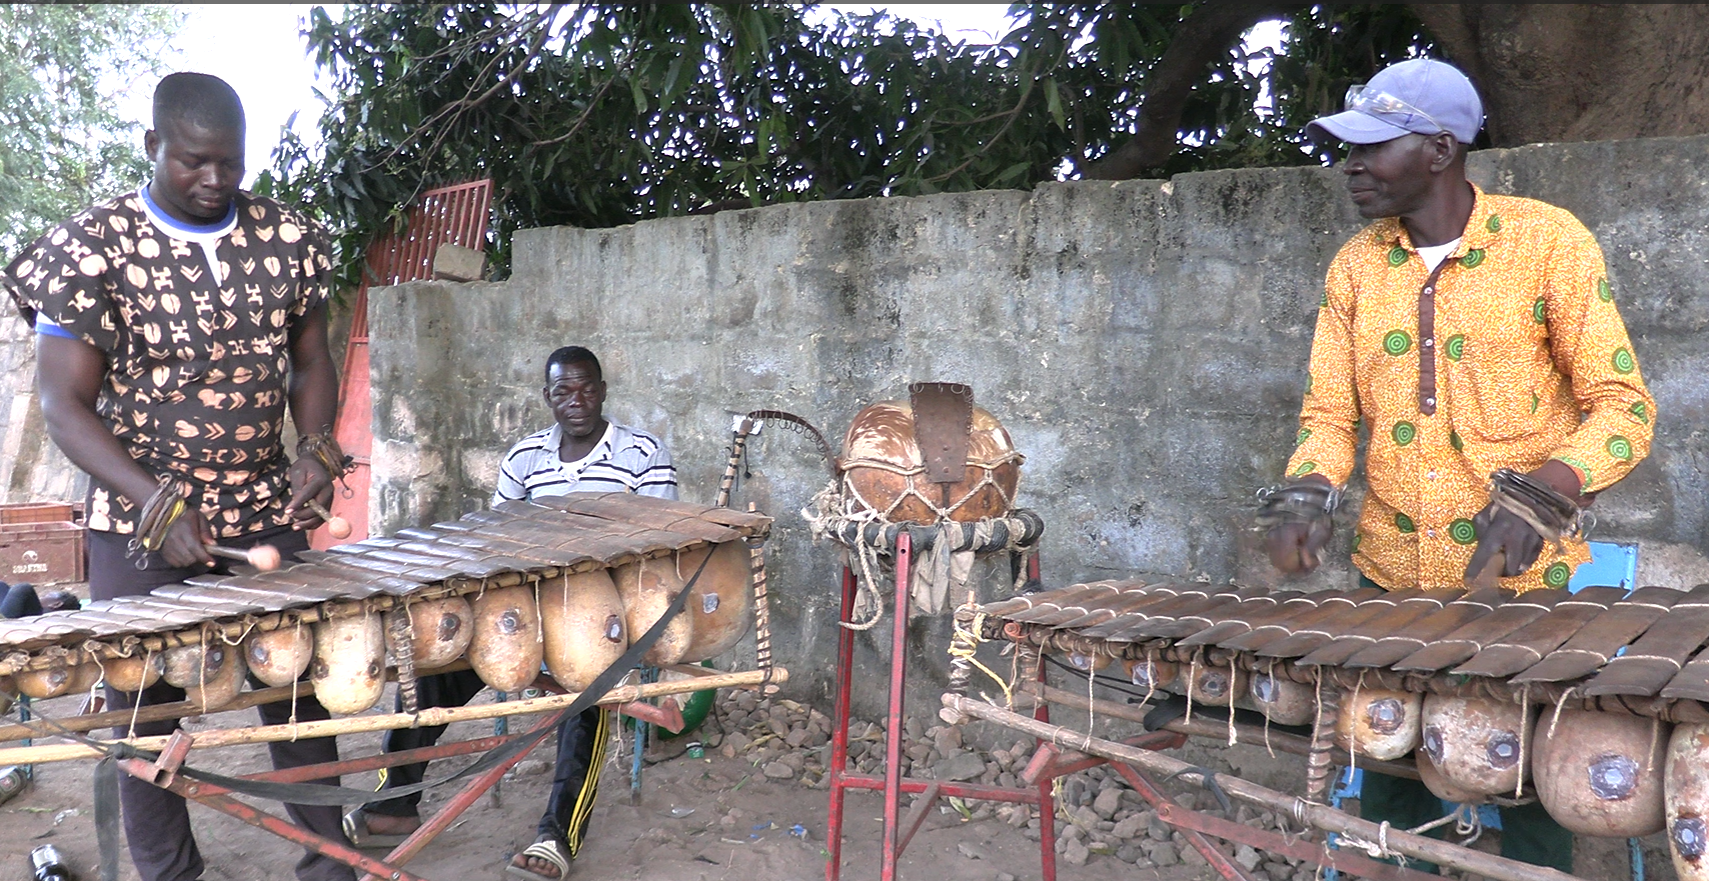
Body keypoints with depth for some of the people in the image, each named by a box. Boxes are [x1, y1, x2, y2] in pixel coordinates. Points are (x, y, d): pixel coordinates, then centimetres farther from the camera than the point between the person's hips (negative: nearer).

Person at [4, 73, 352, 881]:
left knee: (298, 687, 6)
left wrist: (315, 449, -7)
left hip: (268, 515, 2)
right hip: (138, 529, -2)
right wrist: (158, 504, -21)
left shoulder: (286, 239, 1)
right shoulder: (91, 248, -7)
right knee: (142, 710, 6)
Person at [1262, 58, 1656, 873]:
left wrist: (1544, 493, -26)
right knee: (1389, 792, 13)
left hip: (1522, 582, -3)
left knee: (1531, 795, 11)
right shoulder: (1355, 267, 3)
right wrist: (1309, 497, -16)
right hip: (1390, 582, 3)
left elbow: (1622, 405, -8)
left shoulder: (1547, 242, -8)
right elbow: (1328, 413, 4)